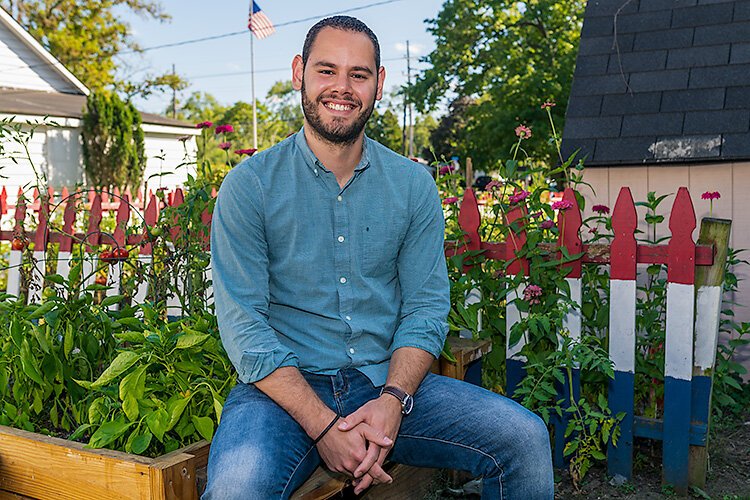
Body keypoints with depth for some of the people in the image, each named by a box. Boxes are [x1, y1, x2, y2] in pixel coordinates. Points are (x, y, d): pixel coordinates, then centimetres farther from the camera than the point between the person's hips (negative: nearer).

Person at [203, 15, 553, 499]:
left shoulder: (413, 185, 6)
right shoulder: (250, 185, -3)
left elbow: (426, 308, 3)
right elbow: (243, 327, -9)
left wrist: (392, 400, -15)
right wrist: (322, 424, -19)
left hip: (388, 382, 3)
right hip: (285, 388, -2)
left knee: (525, 438, -14)